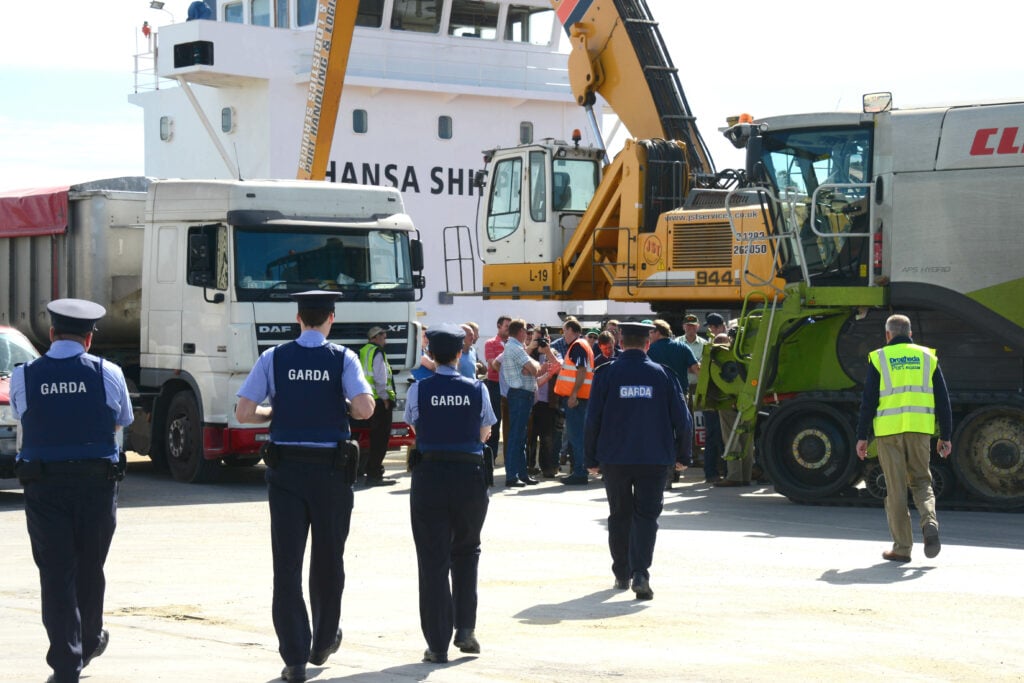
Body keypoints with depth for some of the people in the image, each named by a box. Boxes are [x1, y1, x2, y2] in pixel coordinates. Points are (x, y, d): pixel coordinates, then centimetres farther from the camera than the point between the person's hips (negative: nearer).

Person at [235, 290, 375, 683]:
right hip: (332, 469, -1)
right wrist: (343, 408, 5)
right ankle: (323, 643, 31)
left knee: (287, 563, 2)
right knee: (328, 560, 16)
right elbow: (365, 409, -16)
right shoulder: (343, 359, -4)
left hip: (285, 468, 1)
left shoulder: (274, 359, 1)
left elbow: (244, 412, -5)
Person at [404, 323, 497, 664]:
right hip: (470, 475, 1)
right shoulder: (477, 389, -2)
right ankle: (465, 628, 14)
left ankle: (438, 644, 2)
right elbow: (485, 433, 10)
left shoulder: (419, 390, -5)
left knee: (433, 560, 3)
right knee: (466, 552, 21)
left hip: (429, 477, -1)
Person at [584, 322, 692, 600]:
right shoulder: (662, 375, 0)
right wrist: (682, 456, 13)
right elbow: (682, 419, 1)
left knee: (619, 516, 14)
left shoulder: (606, 374, -2)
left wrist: (591, 458, 8)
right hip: (654, 460, -1)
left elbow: (593, 418, -1)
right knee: (646, 515, 1)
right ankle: (640, 573, -16)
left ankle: (622, 574, 20)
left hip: (614, 459, 1)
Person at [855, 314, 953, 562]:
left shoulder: (878, 358, 4)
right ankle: (929, 521, -12)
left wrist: (861, 436, 2)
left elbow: (868, 400, -1)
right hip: (920, 430, 2)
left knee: (896, 489, 3)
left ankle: (902, 548, 5)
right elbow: (943, 400, 8)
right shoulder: (927, 357, 11)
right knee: (921, 481, 15)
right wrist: (945, 436, 12)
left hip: (888, 430, -2)